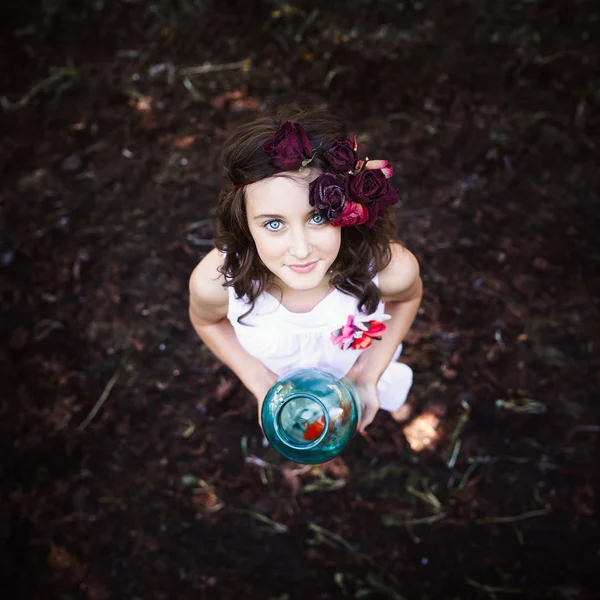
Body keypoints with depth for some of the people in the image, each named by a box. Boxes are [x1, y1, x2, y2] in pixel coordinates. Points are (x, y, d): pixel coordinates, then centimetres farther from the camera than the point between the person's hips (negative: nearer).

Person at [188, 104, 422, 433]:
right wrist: (261, 382, -24)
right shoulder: (215, 281, -40)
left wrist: (369, 372, -22)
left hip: (358, 374, 0)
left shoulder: (391, 268, -40)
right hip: (281, 385, 1)